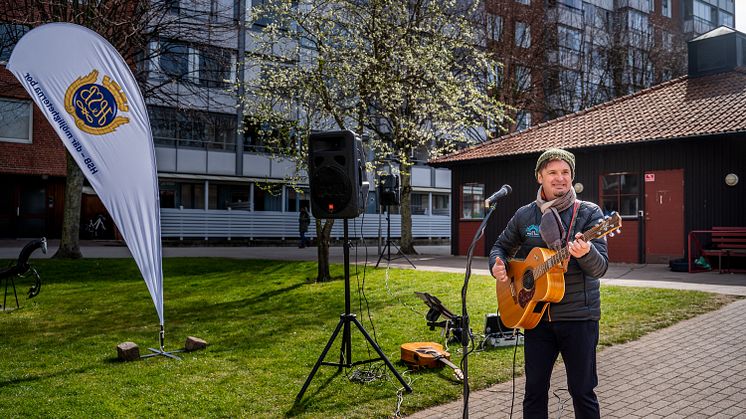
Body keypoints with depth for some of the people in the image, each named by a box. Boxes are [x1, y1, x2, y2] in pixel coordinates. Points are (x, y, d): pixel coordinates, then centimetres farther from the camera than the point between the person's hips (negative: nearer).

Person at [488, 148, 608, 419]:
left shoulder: (588, 213, -4)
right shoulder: (524, 215, 6)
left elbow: (600, 268, -12)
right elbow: (501, 246, 19)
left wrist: (586, 252, -35)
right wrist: (497, 265, -4)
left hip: (578, 316, -3)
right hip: (535, 315, 3)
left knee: (582, 390, 6)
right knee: (534, 390, 11)